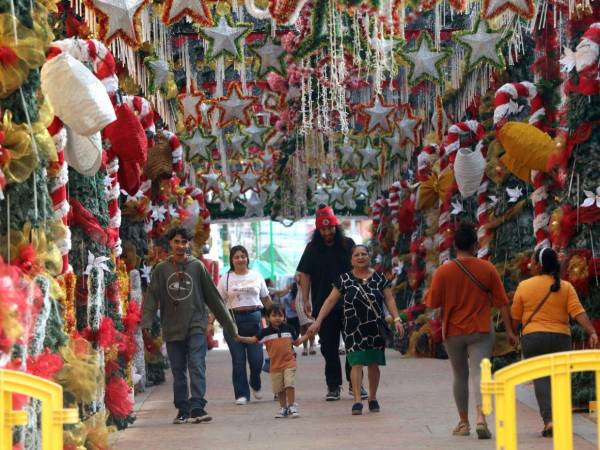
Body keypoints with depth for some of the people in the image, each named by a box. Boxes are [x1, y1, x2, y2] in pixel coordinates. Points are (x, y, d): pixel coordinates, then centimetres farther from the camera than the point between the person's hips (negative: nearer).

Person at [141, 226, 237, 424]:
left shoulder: (197, 266, 5)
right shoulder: (161, 269, 6)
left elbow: (212, 296, 8)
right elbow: (152, 296, 0)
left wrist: (229, 324, 9)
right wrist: (146, 322, -15)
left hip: (196, 326, -2)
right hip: (172, 329, 2)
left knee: (197, 367, -12)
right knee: (178, 372, 6)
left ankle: (197, 407, -17)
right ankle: (183, 411, 11)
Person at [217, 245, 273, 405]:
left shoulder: (256, 276, 10)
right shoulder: (226, 279, 5)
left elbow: (266, 299, 15)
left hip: (254, 319, 1)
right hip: (233, 320, -1)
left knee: (256, 359, -2)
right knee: (238, 360, -1)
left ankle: (255, 385, 27)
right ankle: (242, 394, 7)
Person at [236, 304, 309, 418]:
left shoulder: (289, 329, 3)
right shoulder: (265, 332, -2)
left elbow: (296, 342, 14)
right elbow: (253, 340, -7)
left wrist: (307, 335, 3)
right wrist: (239, 338, -20)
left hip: (289, 363, -1)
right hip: (275, 365, 1)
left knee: (289, 384, -12)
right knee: (279, 388, 8)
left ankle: (292, 406, -1)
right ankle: (283, 408, 23)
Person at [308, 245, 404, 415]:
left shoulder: (379, 278, 6)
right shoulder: (344, 279, 2)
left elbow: (389, 299, 6)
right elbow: (331, 301, 2)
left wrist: (397, 319, -6)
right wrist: (318, 321, -4)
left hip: (375, 328, 2)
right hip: (354, 329, -2)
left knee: (374, 364, 8)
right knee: (356, 363, -10)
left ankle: (372, 398, 21)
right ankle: (357, 400, -13)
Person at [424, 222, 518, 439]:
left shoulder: (443, 272, -6)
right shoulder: (487, 268, -3)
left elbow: (432, 302, -3)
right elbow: (501, 302, -1)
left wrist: (427, 294, 19)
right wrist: (509, 330, 4)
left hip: (453, 332, 1)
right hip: (481, 331, -1)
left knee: (460, 376, 15)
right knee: (479, 373, -7)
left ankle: (463, 423, 22)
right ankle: (481, 418, -27)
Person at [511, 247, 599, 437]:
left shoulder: (524, 286, -1)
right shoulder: (566, 287, 3)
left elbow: (515, 317, 4)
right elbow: (578, 312, -9)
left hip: (533, 338, -2)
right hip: (561, 339, 2)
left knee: (541, 379, -4)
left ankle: (549, 420, -22)